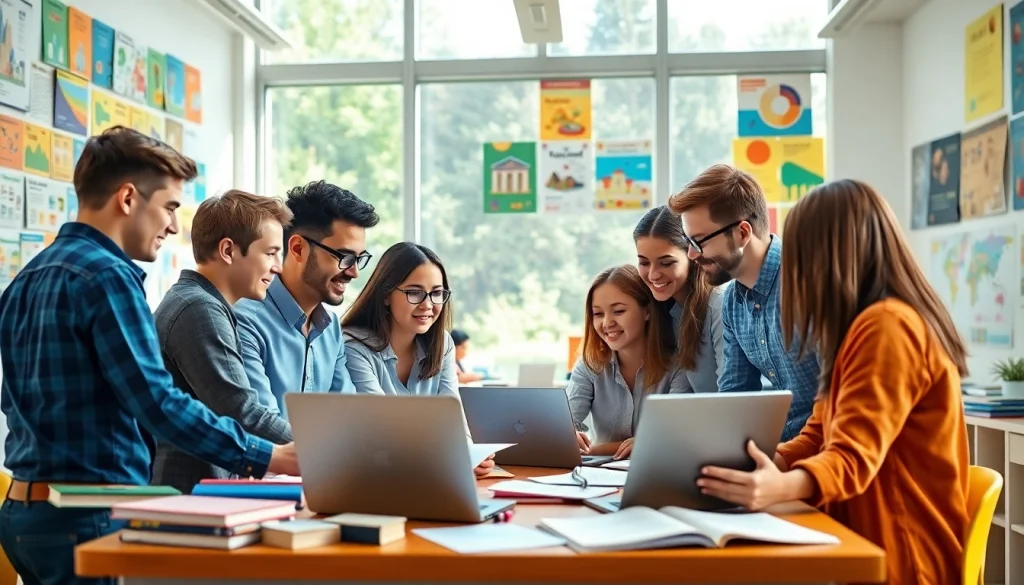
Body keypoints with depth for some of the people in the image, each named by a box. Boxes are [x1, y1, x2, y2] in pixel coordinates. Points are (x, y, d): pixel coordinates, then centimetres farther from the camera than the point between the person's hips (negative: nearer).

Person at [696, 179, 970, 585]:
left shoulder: (887, 327, -16)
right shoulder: (868, 326, 17)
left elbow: (854, 458, -24)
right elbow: (820, 438, 15)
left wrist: (782, 487, -41)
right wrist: (761, 469, 0)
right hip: (868, 544, 9)